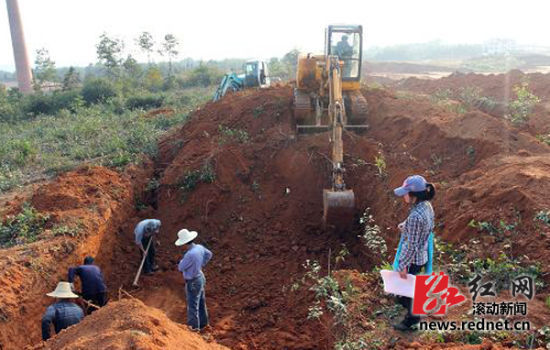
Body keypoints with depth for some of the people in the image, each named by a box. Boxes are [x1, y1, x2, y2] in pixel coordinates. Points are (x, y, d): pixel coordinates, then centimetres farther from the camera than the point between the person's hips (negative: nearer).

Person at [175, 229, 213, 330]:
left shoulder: (190, 254, -34)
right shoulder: (199, 247, -7)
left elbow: (181, 267, -19)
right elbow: (209, 254, 14)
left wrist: (183, 259, -1)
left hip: (193, 283, -9)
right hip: (200, 277, 9)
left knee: (192, 306, 8)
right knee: (200, 303, 23)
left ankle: (193, 327, 22)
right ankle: (202, 323, 39)